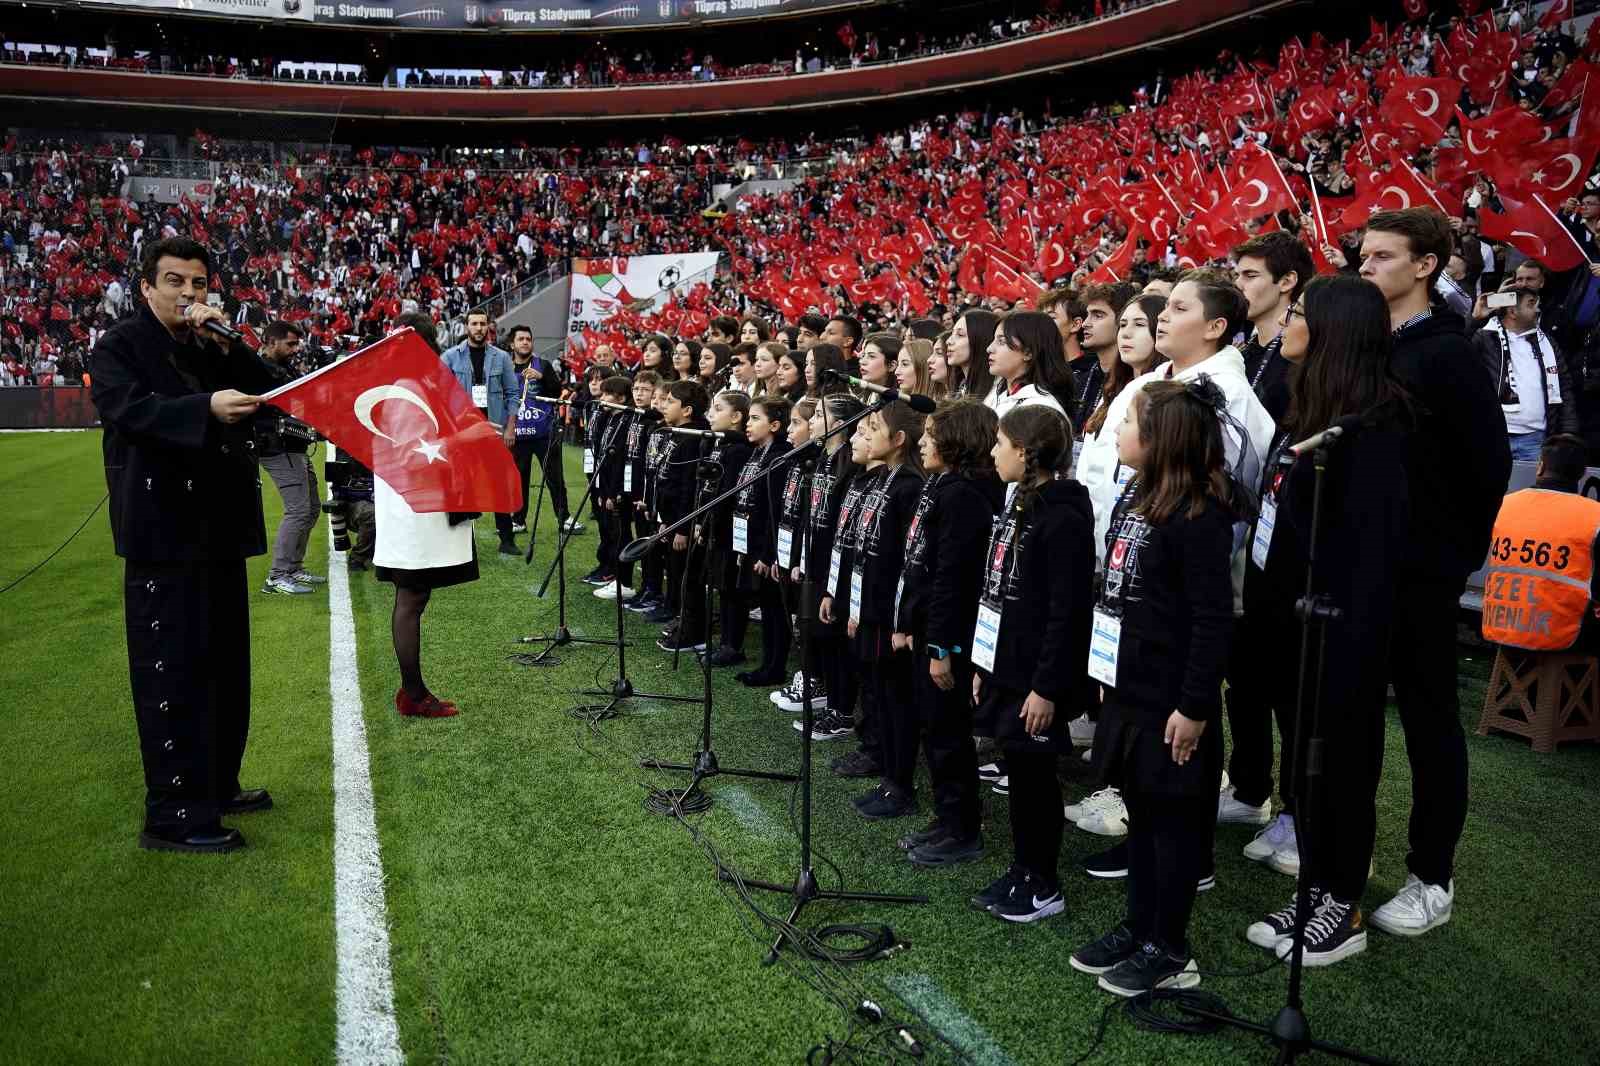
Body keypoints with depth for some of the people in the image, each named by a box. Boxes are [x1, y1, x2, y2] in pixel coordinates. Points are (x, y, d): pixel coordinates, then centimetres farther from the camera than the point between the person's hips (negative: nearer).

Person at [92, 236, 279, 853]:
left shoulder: (210, 347, 15)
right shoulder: (120, 346, -2)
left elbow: (267, 391, 4)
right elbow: (126, 409, -19)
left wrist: (224, 343, -8)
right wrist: (206, 407, -33)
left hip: (218, 528, 7)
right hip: (163, 531, -7)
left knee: (225, 663, 14)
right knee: (171, 672, -5)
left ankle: (217, 784, 27)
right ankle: (172, 817, 1)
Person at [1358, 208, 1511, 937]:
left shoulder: (1446, 353, -11)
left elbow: (1489, 461, -14)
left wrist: (1462, 550, -8)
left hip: (1419, 571, -7)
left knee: (1429, 717, 4)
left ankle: (1433, 877, 16)